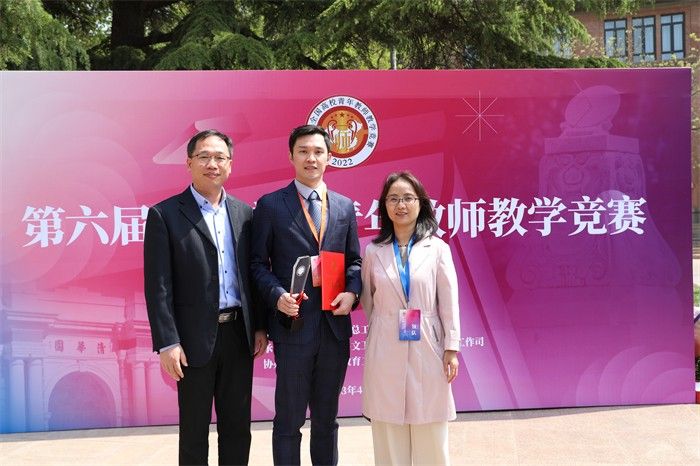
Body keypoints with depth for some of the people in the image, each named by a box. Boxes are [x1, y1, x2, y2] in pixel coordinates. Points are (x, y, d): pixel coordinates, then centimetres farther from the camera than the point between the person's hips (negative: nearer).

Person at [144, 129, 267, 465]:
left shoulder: (244, 213, 8)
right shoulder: (165, 214, -5)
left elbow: (254, 273, 12)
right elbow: (157, 286, -9)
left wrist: (260, 326, 7)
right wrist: (167, 343, -14)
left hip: (239, 336, 4)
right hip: (195, 339, -4)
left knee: (238, 427, 13)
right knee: (194, 432, 8)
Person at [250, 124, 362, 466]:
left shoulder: (345, 206, 10)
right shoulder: (270, 205, -1)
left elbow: (353, 261, 13)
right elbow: (258, 263, -1)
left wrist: (352, 292, -6)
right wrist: (277, 295, -17)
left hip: (335, 326, 4)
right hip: (294, 326, -3)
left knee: (327, 418, 16)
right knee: (289, 420, 6)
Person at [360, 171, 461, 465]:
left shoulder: (437, 248, 0)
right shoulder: (373, 251, 3)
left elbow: (449, 301, 0)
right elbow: (367, 299, 12)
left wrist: (452, 348, -3)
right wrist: (380, 330, 9)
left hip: (427, 347, -1)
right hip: (385, 349, 1)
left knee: (430, 436, 4)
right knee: (388, 433, 6)